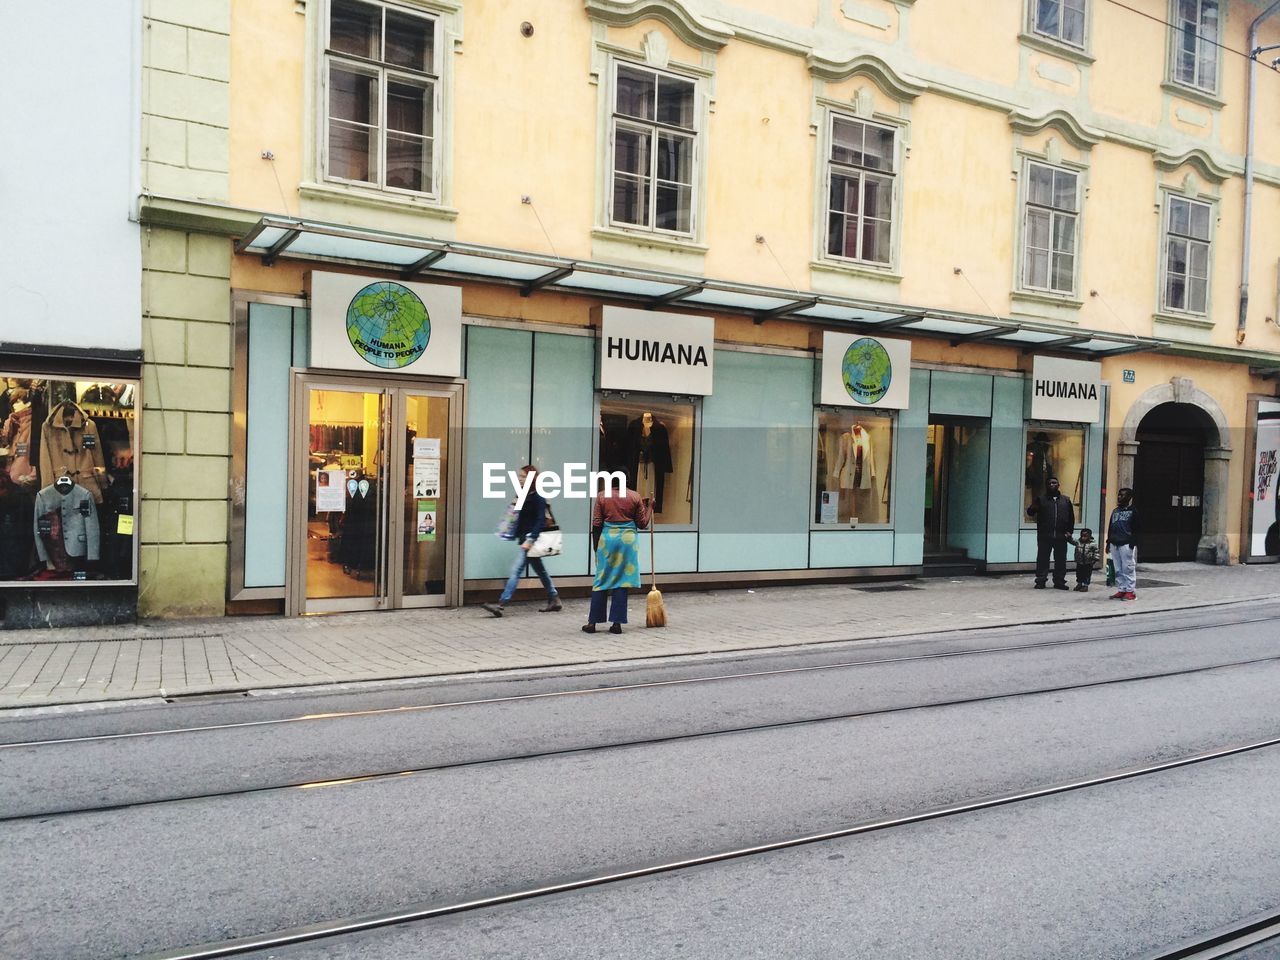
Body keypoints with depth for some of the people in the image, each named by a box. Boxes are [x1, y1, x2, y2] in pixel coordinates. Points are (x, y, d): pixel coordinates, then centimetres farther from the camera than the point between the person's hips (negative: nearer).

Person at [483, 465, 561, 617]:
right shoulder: (525, 495, 11)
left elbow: (541, 521, -18)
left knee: (516, 570, -12)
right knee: (540, 570, 16)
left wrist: (530, 540, -23)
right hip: (525, 538, 9)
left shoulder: (538, 497, -13)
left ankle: (501, 605, -13)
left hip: (531, 539, -9)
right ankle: (554, 601, 26)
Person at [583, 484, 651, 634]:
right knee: (621, 582, 5)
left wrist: (596, 547, 7)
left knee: (601, 581, 7)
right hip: (628, 539, 0)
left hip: (607, 539, 0)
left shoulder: (602, 496, -2)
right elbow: (642, 524, 4)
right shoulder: (635, 496, -1)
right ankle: (617, 623, 5)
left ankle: (592, 622, 8)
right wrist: (648, 507, 18)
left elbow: (596, 525, -2)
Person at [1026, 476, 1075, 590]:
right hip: (1044, 536, -2)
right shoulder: (1041, 499, 5)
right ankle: (1040, 581, 4)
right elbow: (1030, 512, -2)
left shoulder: (1065, 501, 12)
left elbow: (1071, 518, 16)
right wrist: (1033, 508, -26)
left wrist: (1069, 531, 5)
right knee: (1042, 559, -1)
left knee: (1061, 560, 5)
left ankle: (1059, 581, 13)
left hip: (1061, 537, 2)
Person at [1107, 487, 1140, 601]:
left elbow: (1135, 529, -5)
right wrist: (1108, 542, 16)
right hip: (1114, 544, 6)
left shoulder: (1133, 511, 1)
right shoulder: (1115, 511, 19)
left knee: (1128, 568, -5)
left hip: (1126, 544, -6)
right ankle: (1121, 590, 12)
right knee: (1118, 569, 7)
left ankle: (1130, 591, -2)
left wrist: (1133, 543, -12)